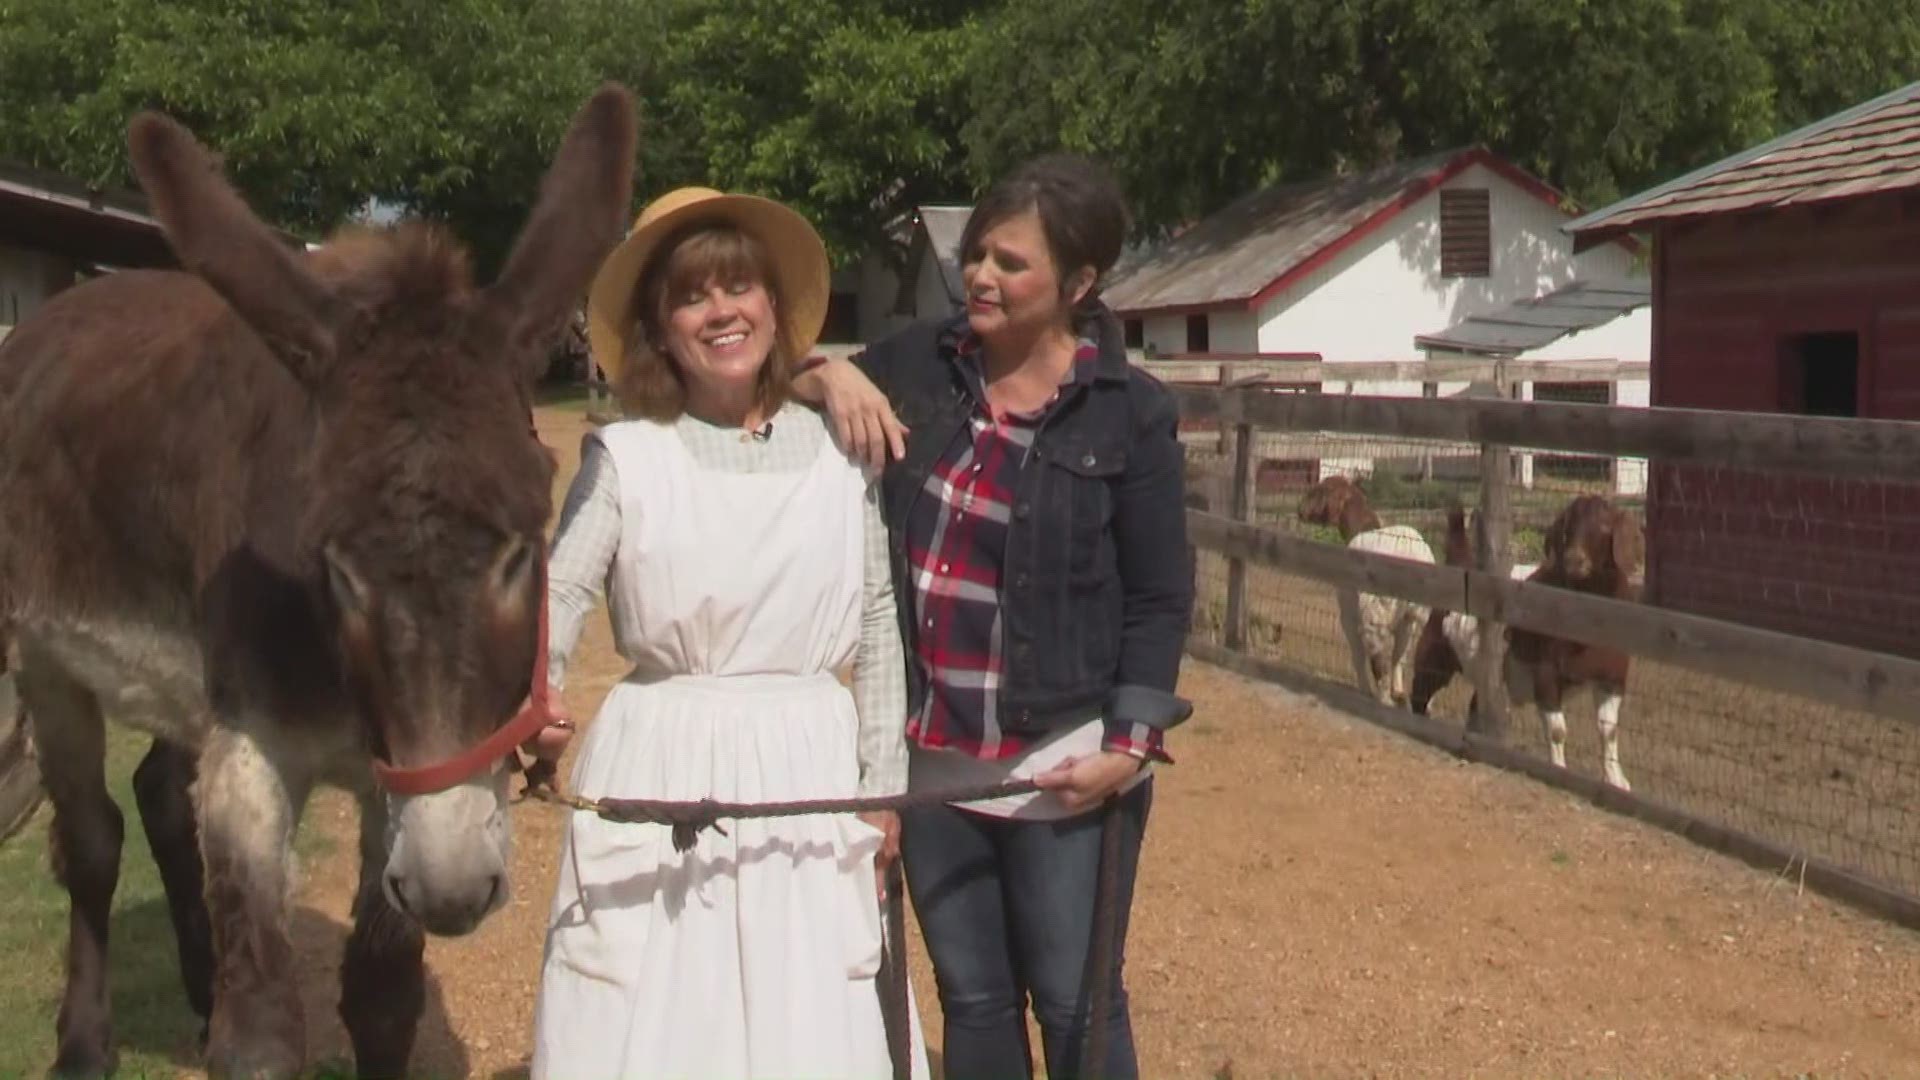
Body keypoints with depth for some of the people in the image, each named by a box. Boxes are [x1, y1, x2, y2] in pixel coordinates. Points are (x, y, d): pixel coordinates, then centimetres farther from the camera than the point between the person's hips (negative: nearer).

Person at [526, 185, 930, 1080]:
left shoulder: (840, 452, 4)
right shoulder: (623, 457, -2)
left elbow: (878, 619, 7)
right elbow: (559, 589, -13)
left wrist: (883, 787, 6)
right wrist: (530, 693, -34)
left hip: (810, 771, 2)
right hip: (661, 772, -2)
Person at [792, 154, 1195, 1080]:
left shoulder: (1129, 414, -8)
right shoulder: (919, 364, 1)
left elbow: (1161, 599, -6)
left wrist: (1131, 742, -15)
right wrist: (828, 376, -10)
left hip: (1066, 765, -4)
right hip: (933, 757, 4)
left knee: (1074, 1005, 7)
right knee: (972, 1001, 17)